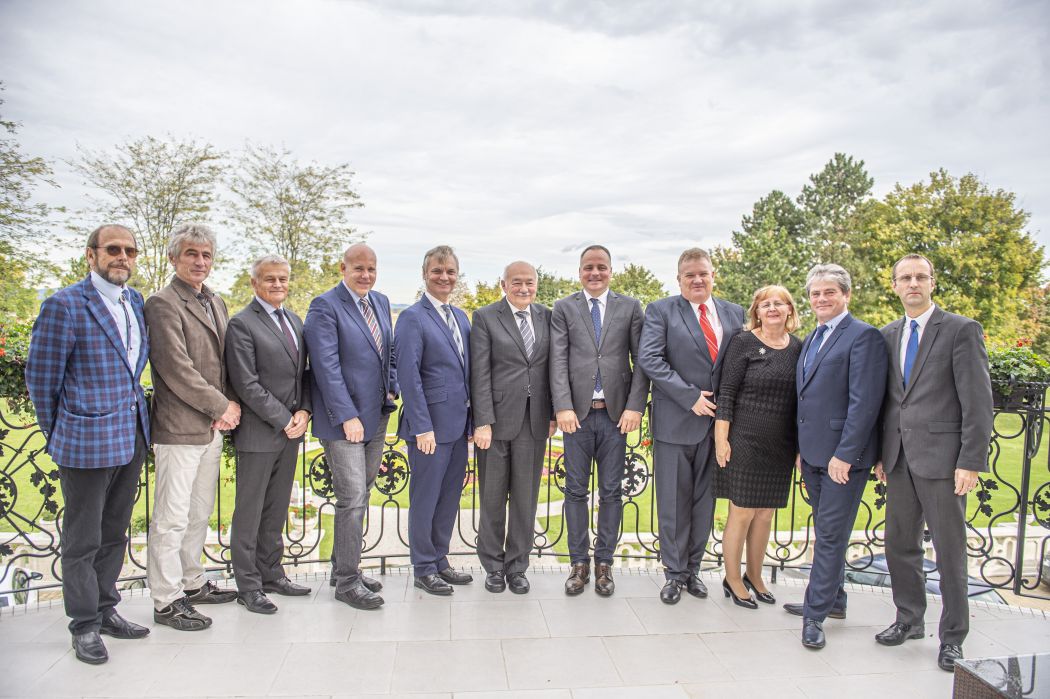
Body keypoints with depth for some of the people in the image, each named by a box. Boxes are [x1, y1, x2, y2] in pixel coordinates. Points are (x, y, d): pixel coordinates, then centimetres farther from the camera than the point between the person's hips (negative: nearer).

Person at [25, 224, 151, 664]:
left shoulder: (135, 300, 8)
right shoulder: (64, 305, -13)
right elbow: (40, 378, -7)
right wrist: (59, 435, 0)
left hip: (132, 439, 7)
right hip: (87, 442, -6)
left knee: (114, 535, 18)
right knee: (83, 541, 8)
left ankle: (106, 610, 33)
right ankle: (85, 625, 23)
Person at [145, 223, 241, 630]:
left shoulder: (215, 303, 15)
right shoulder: (163, 304, -11)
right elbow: (177, 370, -17)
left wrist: (229, 404, 1)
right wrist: (222, 406, -11)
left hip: (212, 427, 8)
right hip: (179, 428, -8)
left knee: (199, 513, 18)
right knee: (171, 519, 1)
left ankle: (191, 583, 31)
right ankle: (166, 601, 13)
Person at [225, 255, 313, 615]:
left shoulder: (295, 321, 13)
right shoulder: (242, 324, -9)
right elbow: (246, 384, -15)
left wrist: (304, 412, -2)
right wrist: (283, 420, -14)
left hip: (291, 429, 7)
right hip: (259, 434, -7)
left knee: (277, 510, 15)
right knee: (249, 513, 5)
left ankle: (271, 573, 27)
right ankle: (248, 585, 16)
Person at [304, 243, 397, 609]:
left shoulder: (381, 302, 12)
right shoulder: (325, 306, -11)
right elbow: (327, 367, -17)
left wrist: (391, 389, 6)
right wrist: (348, 416, -20)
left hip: (376, 416, 7)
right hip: (344, 420, -7)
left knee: (360, 494, 15)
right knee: (352, 498, -5)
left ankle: (344, 566, 29)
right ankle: (347, 581, 8)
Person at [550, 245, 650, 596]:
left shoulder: (630, 307, 6)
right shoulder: (563, 308, 5)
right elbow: (558, 361, -2)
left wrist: (635, 407, -8)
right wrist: (563, 407, -12)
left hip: (615, 413, 0)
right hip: (577, 413, 0)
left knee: (611, 491, 7)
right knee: (576, 490, 6)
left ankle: (604, 563, 21)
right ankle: (579, 563, 19)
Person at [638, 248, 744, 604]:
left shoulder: (734, 314, 9)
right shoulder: (661, 311, -3)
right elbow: (649, 359, -13)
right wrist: (691, 397, -16)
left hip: (716, 420, 4)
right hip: (675, 422, -4)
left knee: (704, 501, 13)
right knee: (673, 502, 4)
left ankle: (693, 568, 27)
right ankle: (674, 572, 19)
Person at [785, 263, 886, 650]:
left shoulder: (863, 336, -11)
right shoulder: (812, 338, 15)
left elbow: (865, 402, -18)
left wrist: (844, 454, -20)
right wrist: (802, 448, 14)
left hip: (843, 456, -8)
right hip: (813, 453, 8)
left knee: (831, 535, -1)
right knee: (826, 533, 18)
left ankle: (816, 613, 9)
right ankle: (832, 600, 32)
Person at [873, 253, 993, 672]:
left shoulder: (962, 330, -5)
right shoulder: (888, 335, 11)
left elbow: (978, 401, -9)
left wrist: (971, 461, -13)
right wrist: (880, 453, 11)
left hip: (942, 458, -5)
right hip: (899, 458, 5)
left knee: (950, 551, 5)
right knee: (900, 544, 13)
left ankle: (952, 637, 20)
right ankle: (909, 620, 31)